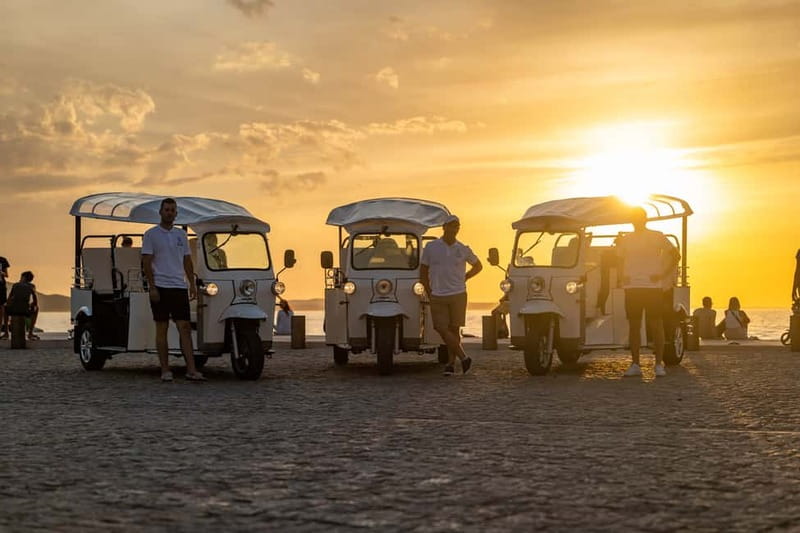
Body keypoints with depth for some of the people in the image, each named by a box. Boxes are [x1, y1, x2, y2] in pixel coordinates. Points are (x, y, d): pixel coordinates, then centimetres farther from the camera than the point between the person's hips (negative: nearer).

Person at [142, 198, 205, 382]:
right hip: (160, 287, -4)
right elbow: (147, 262, -5)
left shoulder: (181, 234, 15)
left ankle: (191, 370, -7)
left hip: (179, 287, 4)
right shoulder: (151, 234, 0)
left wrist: (192, 284, 9)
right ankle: (165, 371, 6)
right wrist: (152, 287, -12)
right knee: (162, 329, 1)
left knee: (185, 327, -3)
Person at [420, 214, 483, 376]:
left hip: (458, 295, 0)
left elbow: (478, 266, 21)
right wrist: (429, 293, 3)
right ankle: (463, 358, -2)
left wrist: (463, 278, 11)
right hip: (437, 297, 0)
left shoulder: (463, 249, 4)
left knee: (454, 329, 0)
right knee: (442, 329, -9)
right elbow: (423, 272, 9)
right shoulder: (431, 247, 3)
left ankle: (451, 363, 8)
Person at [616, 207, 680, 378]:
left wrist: (663, 275, -4)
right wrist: (623, 276, 4)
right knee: (634, 325, 4)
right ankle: (635, 365, 8)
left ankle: (659, 364, 0)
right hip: (631, 287, 3)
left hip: (653, 287, -3)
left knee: (657, 325, -3)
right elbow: (620, 260, 22)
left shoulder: (657, 237, 3)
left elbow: (675, 255, 5)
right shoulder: (625, 239, 12)